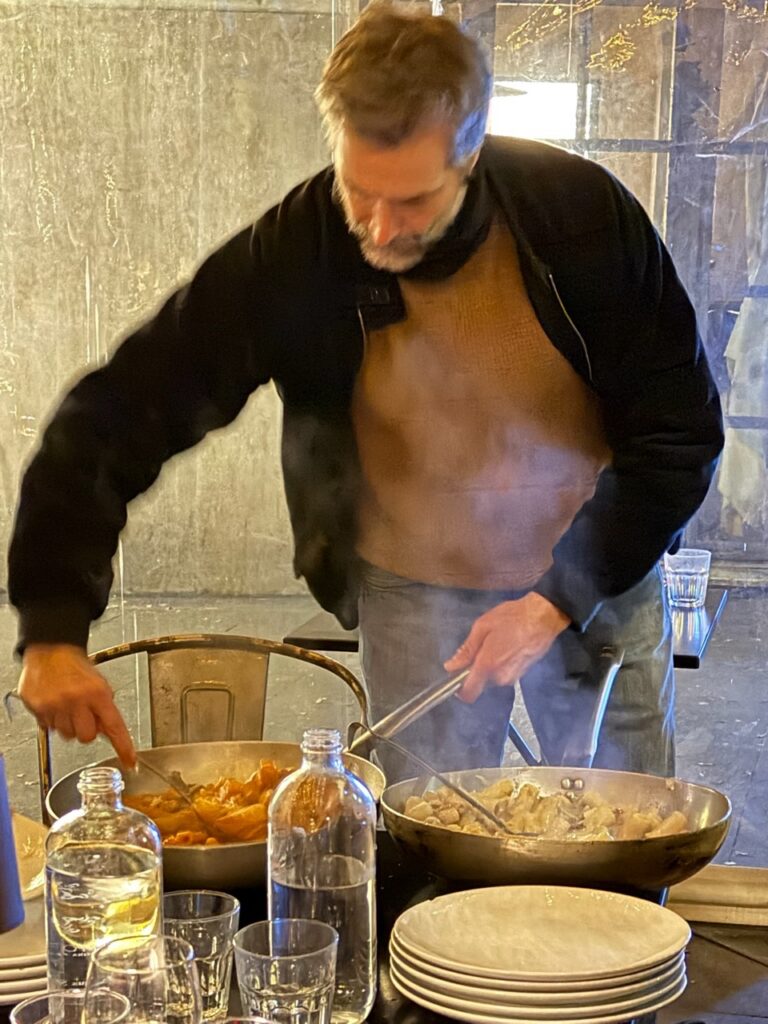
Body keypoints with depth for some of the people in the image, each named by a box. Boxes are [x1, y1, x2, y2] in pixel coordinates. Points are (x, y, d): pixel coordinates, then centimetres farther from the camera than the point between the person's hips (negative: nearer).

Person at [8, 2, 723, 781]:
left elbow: (682, 428, -13)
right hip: (414, 592, 0)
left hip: (595, 574, 1)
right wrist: (53, 627, -29)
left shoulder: (585, 214, -22)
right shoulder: (289, 256, -22)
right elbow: (114, 419, -20)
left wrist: (560, 599, -20)